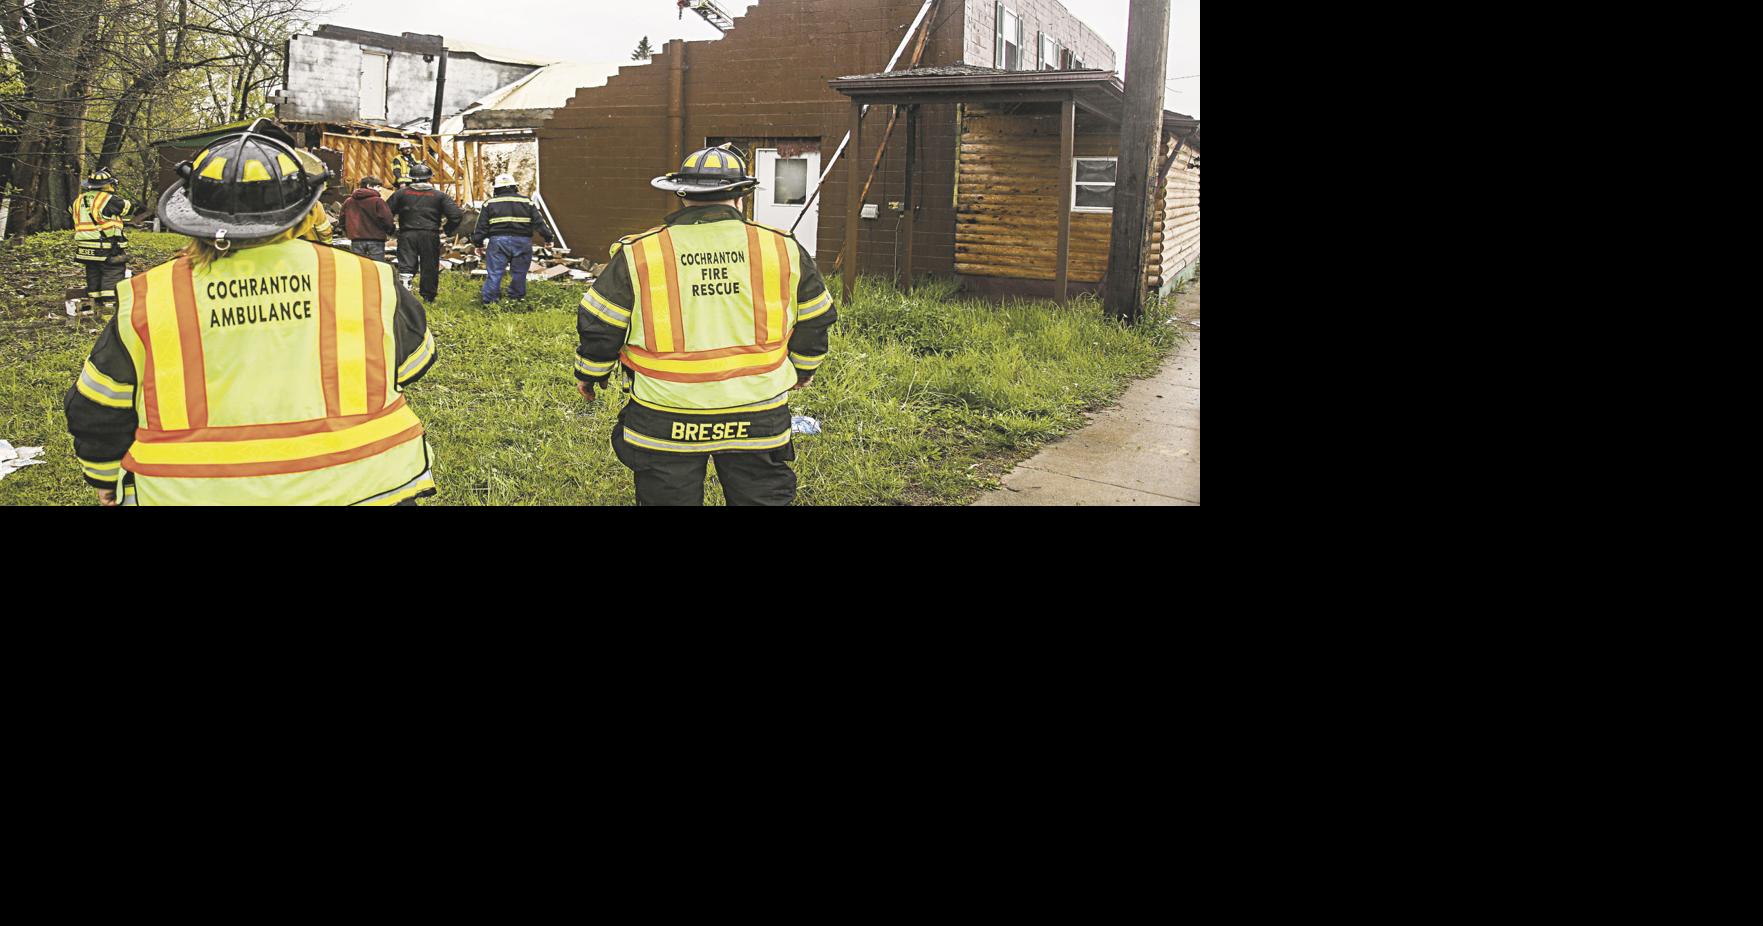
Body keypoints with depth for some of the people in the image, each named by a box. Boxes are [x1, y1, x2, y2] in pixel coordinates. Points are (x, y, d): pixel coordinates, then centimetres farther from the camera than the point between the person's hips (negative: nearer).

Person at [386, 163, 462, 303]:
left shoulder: (401, 194, 4)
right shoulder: (439, 196, 0)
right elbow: (456, 215, -5)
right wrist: (448, 230, 10)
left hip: (407, 235, 1)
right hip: (430, 236, 0)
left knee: (405, 265, 0)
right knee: (429, 268, 9)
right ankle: (428, 298, 16)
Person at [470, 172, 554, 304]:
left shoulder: (490, 203, 7)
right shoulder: (527, 202, 10)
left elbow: (481, 225, 5)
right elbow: (539, 222, 7)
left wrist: (478, 242, 11)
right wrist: (548, 238, 12)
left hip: (498, 241, -1)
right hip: (522, 242, 1)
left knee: (494, 273, 2)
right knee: (519, 273, 10)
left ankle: (489, 301, 2)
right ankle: (516, 298, 16)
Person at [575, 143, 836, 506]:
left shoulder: (638, 254, -5)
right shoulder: (784, 249, 0)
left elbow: (599, 326, 2)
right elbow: (815, 321, 12)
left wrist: (589, 374, 21)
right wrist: (803, 368, 31)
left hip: (665, 420, -1)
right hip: (758, 419, 1)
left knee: (665, 496, 14)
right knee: (764, 497, 14)